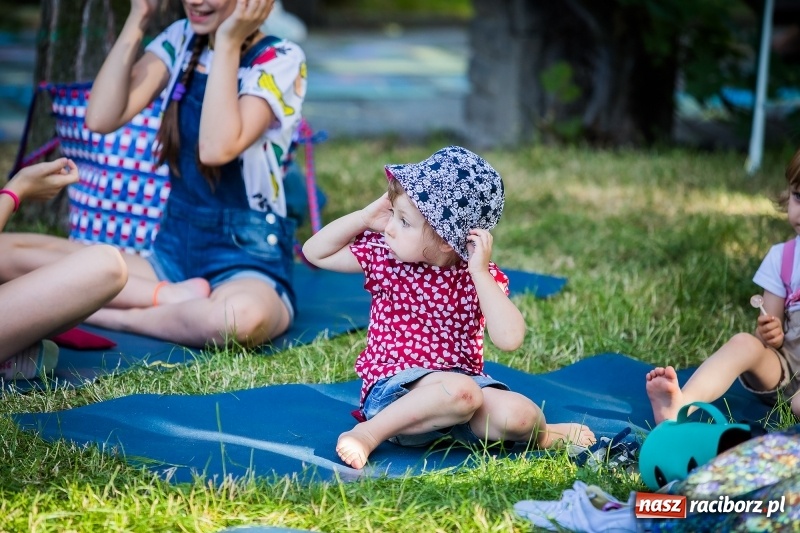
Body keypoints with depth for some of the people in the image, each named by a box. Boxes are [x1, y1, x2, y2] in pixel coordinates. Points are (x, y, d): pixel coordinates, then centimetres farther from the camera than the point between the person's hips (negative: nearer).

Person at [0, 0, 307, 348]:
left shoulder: (281, 60, -7)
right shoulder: (180, 41, 9)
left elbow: (217, 147, -24)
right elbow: (101, 118, -6)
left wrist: (228, 43, -19)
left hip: (248, 265, -5)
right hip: (171, 252, 6)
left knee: (242, 315, -44)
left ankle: (106, 315, -19)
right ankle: (170, 298, -16)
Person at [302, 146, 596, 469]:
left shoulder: (481, 277, -3)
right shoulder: (382, 254, 1)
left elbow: (509, 339, -17)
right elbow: (315, 253, 7)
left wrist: (480, 272, -19)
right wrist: (365, 217, -3)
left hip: (464, 379, 2)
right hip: (395, 388, -2)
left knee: (516, 414, -28)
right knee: (461, 391, -36)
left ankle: (541, 433, 6)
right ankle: (369, 433, -25)